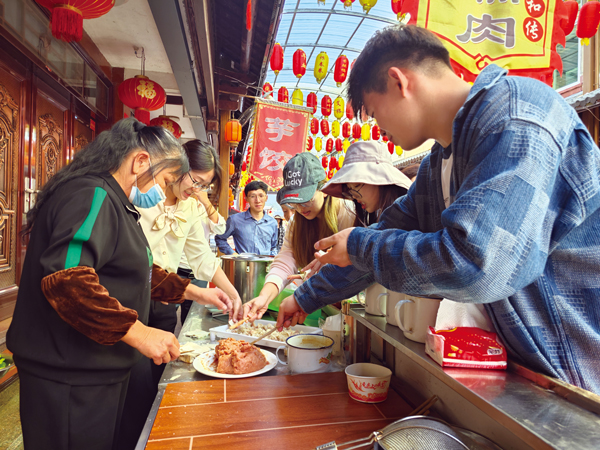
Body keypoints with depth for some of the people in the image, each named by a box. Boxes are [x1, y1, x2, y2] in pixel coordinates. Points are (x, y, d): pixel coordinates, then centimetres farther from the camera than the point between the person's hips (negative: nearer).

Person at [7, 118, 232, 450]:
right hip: (68, 381, -10)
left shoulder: (116, 204, 14)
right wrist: (139, 333, -29)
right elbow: (66, 279, -33)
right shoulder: (92, 196, -20)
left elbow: (137, 273, 20)